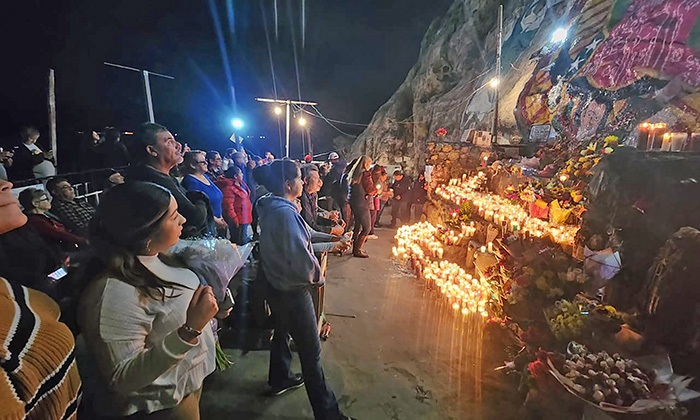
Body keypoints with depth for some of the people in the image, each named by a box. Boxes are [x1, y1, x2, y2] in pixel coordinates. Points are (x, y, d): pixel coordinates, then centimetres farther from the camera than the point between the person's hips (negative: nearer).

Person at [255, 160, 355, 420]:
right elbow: (302, 259, -30)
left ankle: (280, 379, 53)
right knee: (311, 351, 3)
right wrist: (317, 278, -12)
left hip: (275, 284, 10)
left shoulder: (270, 206, 1)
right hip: (293, 291, -10)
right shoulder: (285, 212, -29)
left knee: (282, 332, 29)